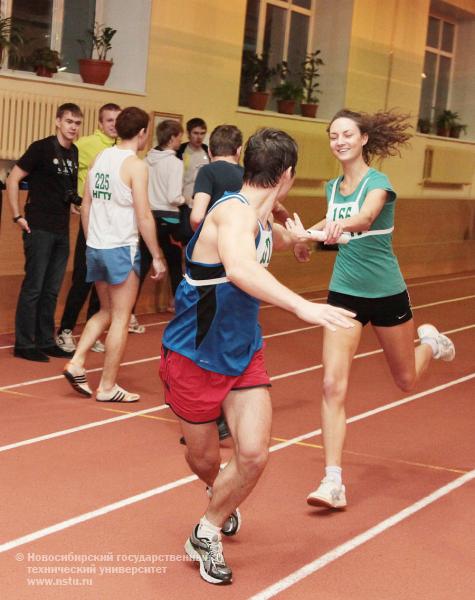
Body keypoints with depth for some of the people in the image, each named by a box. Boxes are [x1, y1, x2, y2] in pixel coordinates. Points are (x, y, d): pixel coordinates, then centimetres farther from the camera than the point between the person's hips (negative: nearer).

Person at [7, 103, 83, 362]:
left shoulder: (75, 153, 8)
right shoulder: (42, 148, -10)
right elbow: (12, 180, -10)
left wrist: (77, 198, 5)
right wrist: (18, 216, -12)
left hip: (62, 231, 6)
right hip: (39, 228, -6)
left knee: (51, 290, 11)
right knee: (33, 287, -2)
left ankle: (45, 341, 19)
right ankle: (24, 344, 5)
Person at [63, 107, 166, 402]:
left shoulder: (100, 158, 9)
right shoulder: (135, 165, -12)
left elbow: (86, 206, 13)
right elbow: (144, 217, -15)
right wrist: (157, 256, -8)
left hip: (96, 247, 7)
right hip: (121, 248, -7)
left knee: (106, 312, 22)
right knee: (120, 319, 3)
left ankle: (77, 363, 9)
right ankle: (108, 387, 9)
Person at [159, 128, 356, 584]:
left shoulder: (263, 219, 4)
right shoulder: (235, 210, -24)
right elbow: (240, 269, -47)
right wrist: (302, 306, -54)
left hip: (243, 354, 7)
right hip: (194, 357, -7)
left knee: (253, 455, -10)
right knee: (204, 460, 11)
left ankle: (207, 534, 15)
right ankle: (221, 495, 49)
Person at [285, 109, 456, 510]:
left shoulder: (378, 182, -16)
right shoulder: (333, 187, 1)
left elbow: (365, 217, -41)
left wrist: (341, 224, -60)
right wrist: (308, 232, 11)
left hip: (387, 294, -3)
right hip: (344, 293, 4)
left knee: (406, 381, 16)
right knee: (334, 386, -12)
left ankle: (429, 342, 51)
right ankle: (333, 483, -10)